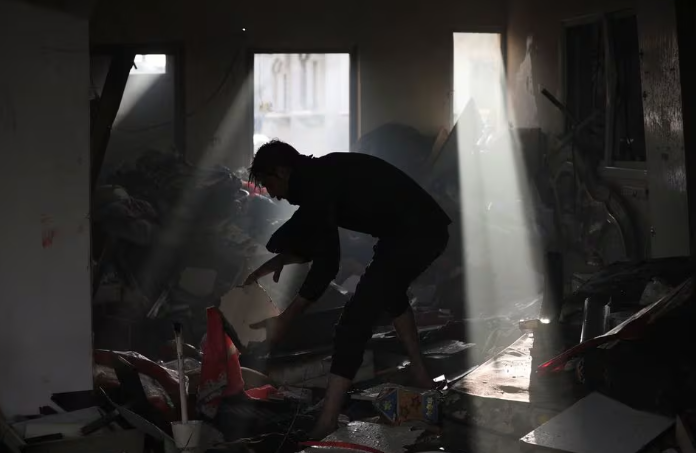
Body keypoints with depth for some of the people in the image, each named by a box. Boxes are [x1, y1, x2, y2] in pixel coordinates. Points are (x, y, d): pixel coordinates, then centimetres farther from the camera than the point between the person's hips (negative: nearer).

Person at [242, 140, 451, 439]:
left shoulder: (315, 183, -14)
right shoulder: (321, 176, 17)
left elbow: (327, 263, -18)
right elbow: (318, 244, 26)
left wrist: (285, 318, -14)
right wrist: (276, 261, 14)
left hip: (412, 235, -11)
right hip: (426, 229, 11)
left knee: (356, 318, -11)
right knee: (389, 290, 35)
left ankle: (326, 423, -12)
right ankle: (420, 374, 45)